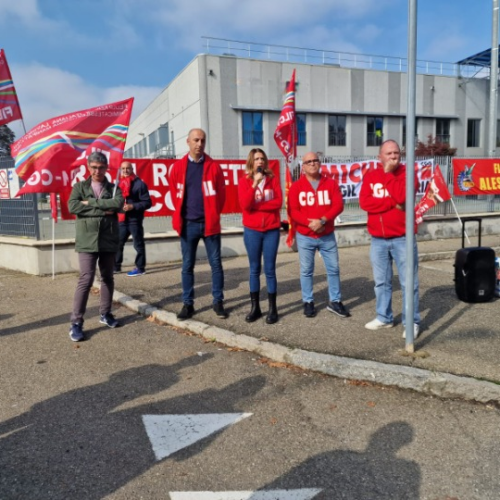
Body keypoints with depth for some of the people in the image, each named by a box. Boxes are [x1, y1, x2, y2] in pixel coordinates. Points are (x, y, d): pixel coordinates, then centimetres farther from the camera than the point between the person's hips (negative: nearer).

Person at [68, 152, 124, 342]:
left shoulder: (113, 188, 9)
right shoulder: (80, 187, 7)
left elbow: (118, 203, -12)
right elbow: (72, 206, -11)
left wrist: (91, 203, -12)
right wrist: (103, 210, -13)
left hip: (109, 240, 3)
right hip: (87, 241, -2)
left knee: (107, 278, 12)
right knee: (86, 280, -8)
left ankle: (105, 313, 27)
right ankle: (76, 322, -1)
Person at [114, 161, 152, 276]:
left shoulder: (139, 184, -6)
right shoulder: (119, 184, 14)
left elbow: (147, 202, -10)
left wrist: (133, 206, -19)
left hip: (134, 219, -6)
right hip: (122, 219, 6)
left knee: (138, 244, 2)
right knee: (117, 243, 9)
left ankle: (140, 268, 11)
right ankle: (116, 266, 21)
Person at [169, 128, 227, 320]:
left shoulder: (213, 166, 2)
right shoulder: (178, 167, 3)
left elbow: (221, 194, 5)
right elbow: (174, 194, 10)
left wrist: (213, 214, 3)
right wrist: (181, 215, 7)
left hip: (210, 223, 0)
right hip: (188, 224, 1)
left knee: (216, 263, 5)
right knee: (187, 266, 6)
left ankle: (218, 301, 17)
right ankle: (188, 303, 17)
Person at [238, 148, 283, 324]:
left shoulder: (273, 179, 3)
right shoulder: (244, 181, 0)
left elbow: (278, 202, -8)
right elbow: (245, 205, -13)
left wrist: (255, 205, -11)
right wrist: (255, 183, -18)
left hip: (271, 230, 0)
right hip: (252, 230, 0)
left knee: (270, 269, 2)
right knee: (255, 269, 7)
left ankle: (272, 308, 10)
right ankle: (255, 307, 15)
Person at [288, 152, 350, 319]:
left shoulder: (331, 183, 3)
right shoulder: (296, 186, 0)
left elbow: (338, 205, -7)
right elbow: (293, 211, -7)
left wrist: (322, 220, -21)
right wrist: (310, 222, -21)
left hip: (327, 236, 2)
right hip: (304, 236, -1)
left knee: (333, 268, 6)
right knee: (306, 270, 6)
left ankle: (335, 302, 18)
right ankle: (308, 302, 17)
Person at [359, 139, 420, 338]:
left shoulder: (407, 173, -1)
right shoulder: (370, 175, 7)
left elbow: (401, 196, -20)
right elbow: (364, 202, -8)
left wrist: (388, 173, -13)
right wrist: (393, 204, -14)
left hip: (402, 238, -3)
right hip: (378, 239, 3)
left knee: (408, 282, 1)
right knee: (381, 282, 12)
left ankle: (412, 322, 11)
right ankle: (384, 317, 26)